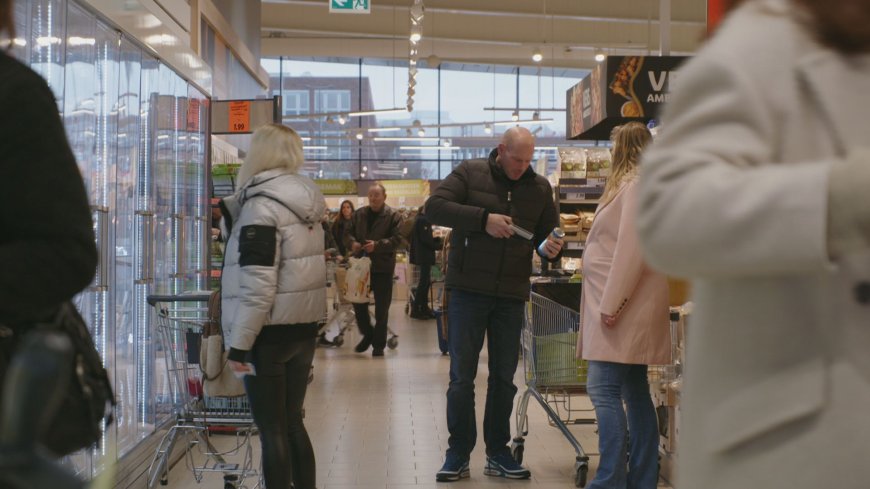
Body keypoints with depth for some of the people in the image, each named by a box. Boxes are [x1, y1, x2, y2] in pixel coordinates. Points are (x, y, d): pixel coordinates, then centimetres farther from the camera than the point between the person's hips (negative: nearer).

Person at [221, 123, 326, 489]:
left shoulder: (262, 205, -15)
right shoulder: (305, 201, 9)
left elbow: (256, 283, -21)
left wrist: (239, 343, -17)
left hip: (270, 332, -8)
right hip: (304, 327, 8)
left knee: (272, 429, -1)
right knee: (291, 421, 16)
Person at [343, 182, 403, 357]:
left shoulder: (393, 216, -5)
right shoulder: (359, 214, 8)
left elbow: (397, 239, -13)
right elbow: (348, 233, 9)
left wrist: (377, 245, -25)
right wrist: (352, 243, -13)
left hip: (383, 267, -4)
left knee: (381, 308, 2)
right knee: (358, 302, 6)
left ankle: (379, 344, 12)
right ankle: (367, 334, 27)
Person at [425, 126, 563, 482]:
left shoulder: (540, 187, 7)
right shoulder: (470, 173, -2)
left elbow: (548, 233, 13)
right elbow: (434, 207, -13)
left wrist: (553, 249, -11)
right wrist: (483, 219, -22)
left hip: (512, 295, 3)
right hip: (468, 290, -3)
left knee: (504, 377, 10)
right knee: (462, 376, 1)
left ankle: (498, 453, 21)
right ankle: (458, 455, 9)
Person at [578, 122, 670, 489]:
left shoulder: (637, 183, -12)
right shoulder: (632, 183, 19)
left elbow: (631, 246, -20)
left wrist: (612, 302, -21)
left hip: (622, 302, -10)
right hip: (622, 304, 10)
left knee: (604, 390, -13)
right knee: (634, 390, 11)